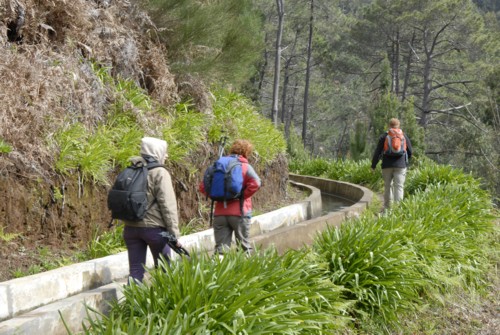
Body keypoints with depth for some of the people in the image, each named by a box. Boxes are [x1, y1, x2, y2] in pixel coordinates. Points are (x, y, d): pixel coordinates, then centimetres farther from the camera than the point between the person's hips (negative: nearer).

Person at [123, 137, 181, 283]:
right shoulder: (159, 173, -9)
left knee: (135, 270, 7)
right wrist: (174, 232, -13)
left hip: (131, 227, 5)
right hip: (154, 227, -5)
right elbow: (168, 205, -14)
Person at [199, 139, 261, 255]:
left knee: (221, 248, 4)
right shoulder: (245, 167, -3)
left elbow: (203, 186, 6)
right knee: (244, 247, 10)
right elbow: (255, 183, -21)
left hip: (220, 213, 4)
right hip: (239, 212, -3)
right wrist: (243, 196, -10)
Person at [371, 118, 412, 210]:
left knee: (388, 186, 11)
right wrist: (406, 160, 33)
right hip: (401, 165, 0)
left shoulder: (384, 137, 4)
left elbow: (377, 152, 1)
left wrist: (373, 165, 8)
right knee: (399, 186, -4)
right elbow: (410, 151, 15)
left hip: (387, 165, 0)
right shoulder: (404, 136, 8)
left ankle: (387, 207, 15)